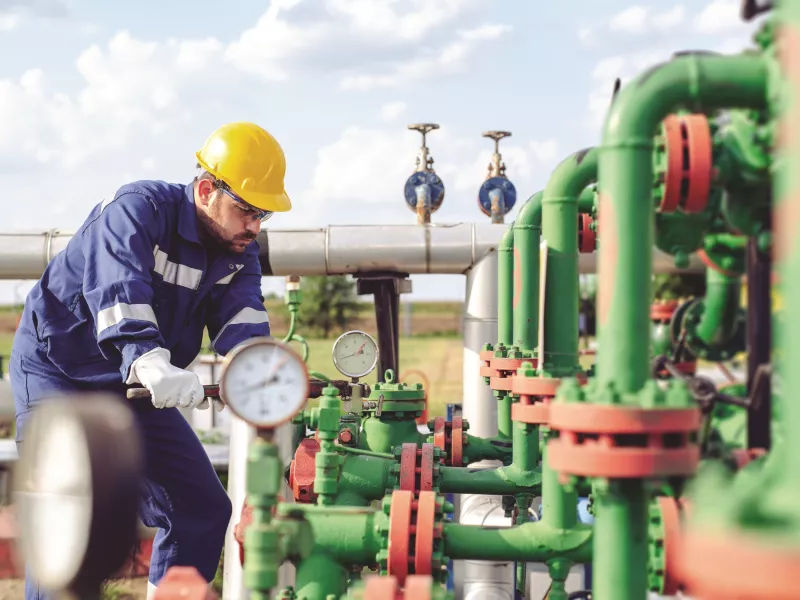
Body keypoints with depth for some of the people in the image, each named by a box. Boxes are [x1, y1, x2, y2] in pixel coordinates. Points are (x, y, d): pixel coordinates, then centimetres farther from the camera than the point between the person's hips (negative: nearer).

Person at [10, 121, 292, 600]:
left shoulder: (239, 252, -1)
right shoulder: (138, 209, -23)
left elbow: (240, 316, -18)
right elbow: (118, 290, -40)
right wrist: (150, 361, -57)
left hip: (136, 387, 7)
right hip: (58, 372, -7)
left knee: (203, 508, 6)